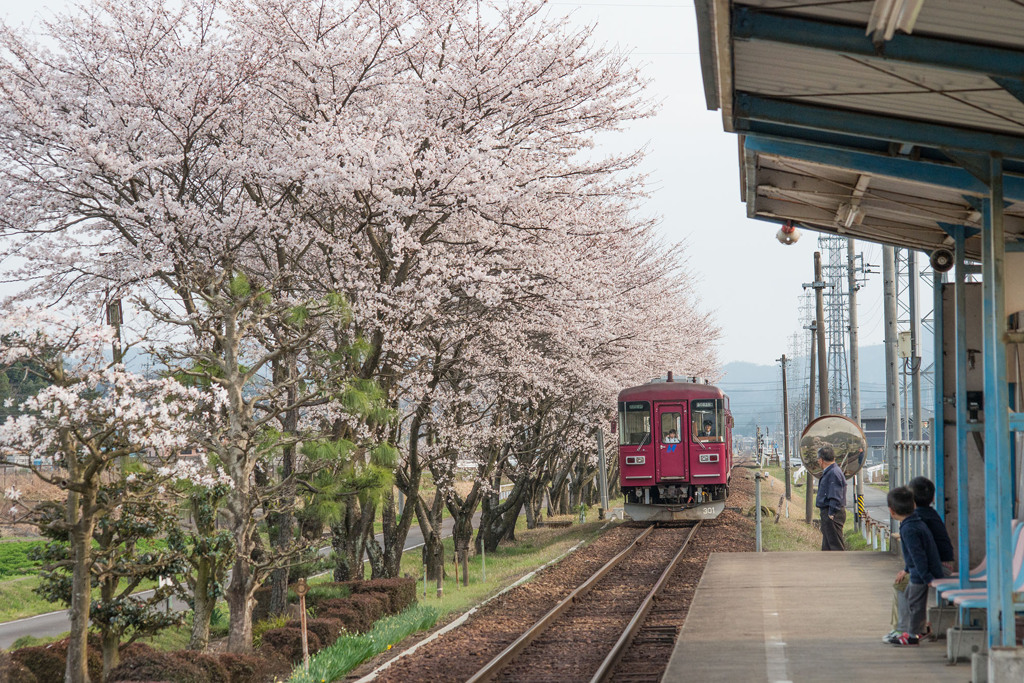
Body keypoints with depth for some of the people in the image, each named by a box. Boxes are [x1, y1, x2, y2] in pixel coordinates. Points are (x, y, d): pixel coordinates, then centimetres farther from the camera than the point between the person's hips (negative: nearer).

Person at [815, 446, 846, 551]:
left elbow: (835, 497, -23)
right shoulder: (828, 472, 14)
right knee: (827, 545, 18)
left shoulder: (834, 473, -18)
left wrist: (831, 514, -21)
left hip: (833, 515, -11)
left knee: (836, 544, -8)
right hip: (827, 512, 11)